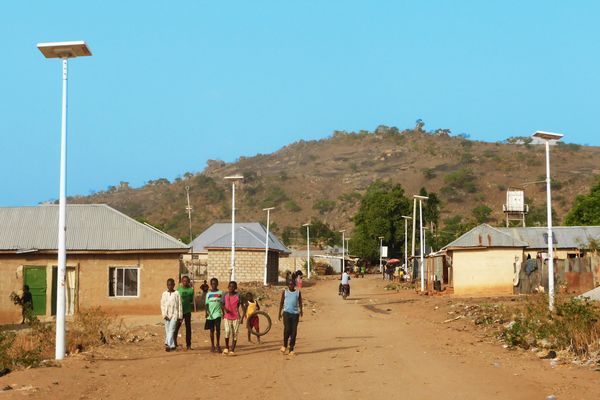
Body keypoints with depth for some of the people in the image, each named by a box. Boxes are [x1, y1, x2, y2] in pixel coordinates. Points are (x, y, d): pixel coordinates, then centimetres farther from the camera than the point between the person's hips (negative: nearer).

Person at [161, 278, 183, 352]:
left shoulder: (176, 293, 0)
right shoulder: (164, 294, 7)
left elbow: (179, 305, 1)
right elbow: (162, 305, 6)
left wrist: (180, 316, -1)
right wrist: (164, 315, -5)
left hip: (174, 314, -4)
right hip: (167, 315, 4)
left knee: (171, 330, -14)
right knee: (167, 331, 6)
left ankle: (169, 345, -21)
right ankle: (172, 345, 14)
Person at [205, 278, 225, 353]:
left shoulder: (220, 292, 5)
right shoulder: (208, 293, 8)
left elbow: (222, 304, 7)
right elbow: (206, 304, 6)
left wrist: (223, 313, 1)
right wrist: (206, 312, -9)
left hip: (218, 313, -2)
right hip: (210, 314, 2)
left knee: (218, 329, -12)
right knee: (212, 330, 6)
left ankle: (218, 345, 1)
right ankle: (212, 346, 14)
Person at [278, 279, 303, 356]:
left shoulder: (298, 292, 9)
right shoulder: (285, 292, 7)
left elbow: (300, 302, 9)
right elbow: (281, 302, 10)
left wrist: (301, 310, -2)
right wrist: (280, 313, 6)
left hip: (295, 313, 1)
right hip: (286, 312, -1)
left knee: (294, 332, -1)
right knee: (287, 329, -14)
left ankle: (291, 349, 4)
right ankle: (285, 345, 9)